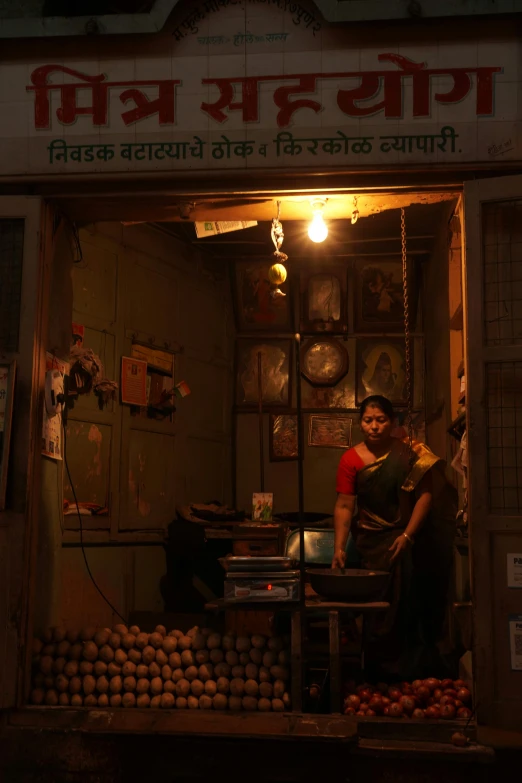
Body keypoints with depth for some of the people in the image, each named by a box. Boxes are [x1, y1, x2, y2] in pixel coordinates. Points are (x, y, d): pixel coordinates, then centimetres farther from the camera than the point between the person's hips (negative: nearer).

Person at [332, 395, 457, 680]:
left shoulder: (409, 451, -2)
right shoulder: (351, 459, -1)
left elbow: (425, 495, -7)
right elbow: (344, 506, -6)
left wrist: (407, 536, -15)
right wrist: (339, 547, -15)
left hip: (407, 540, 0)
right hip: (372, 542, 0)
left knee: (411, 601, -3)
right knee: (384, 603, -6)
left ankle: (415, 667, 13)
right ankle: (386, 668, 9)